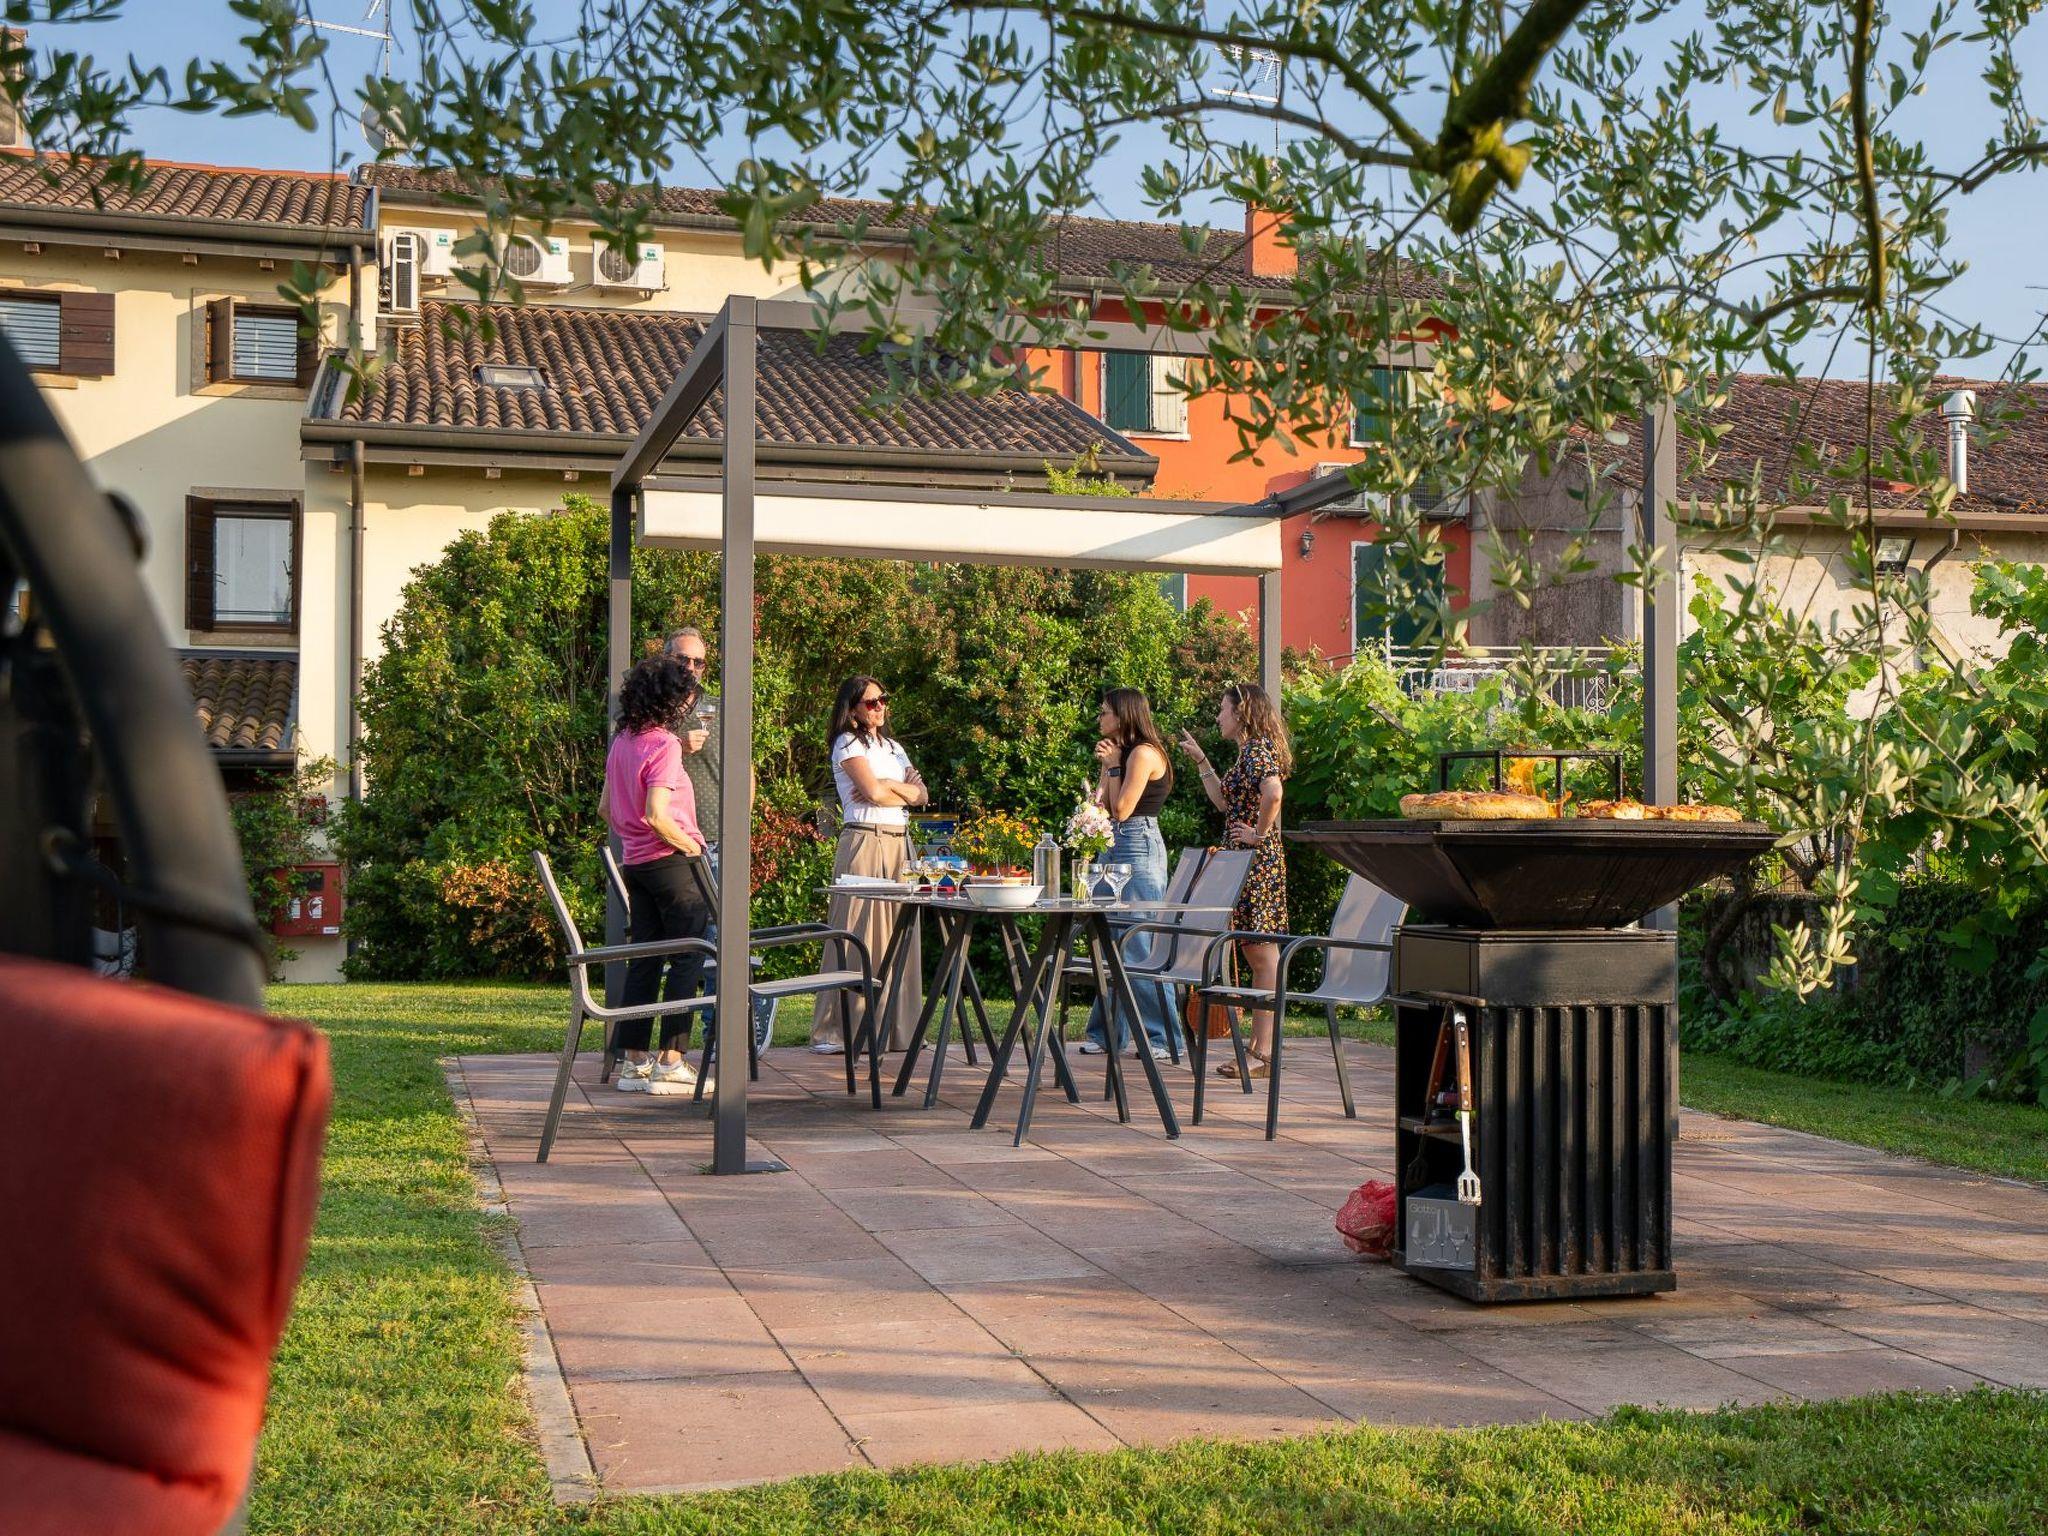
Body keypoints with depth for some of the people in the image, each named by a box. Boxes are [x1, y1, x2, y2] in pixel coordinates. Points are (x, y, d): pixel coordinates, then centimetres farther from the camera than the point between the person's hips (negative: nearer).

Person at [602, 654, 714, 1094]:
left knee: (644, 960, 11)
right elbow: (657, 816, -23)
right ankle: (671, 1063, -3)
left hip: (635, 861, 8)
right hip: (670, 861, -8)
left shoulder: (621, 741, 10)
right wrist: (690, 845, -10)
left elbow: (607, 809, 17)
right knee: (688, 958, -2)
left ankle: (634, 1062, 13)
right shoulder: (663, 744, -16)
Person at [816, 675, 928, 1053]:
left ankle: (898, 1028, 7)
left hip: (899, 843, 7)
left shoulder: (894, 748, 21)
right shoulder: (847, 743, 0)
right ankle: (833, 1031, -6)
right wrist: (904, 791, 4)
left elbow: (921, 795, 8)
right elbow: (873, 792, -14)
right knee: (857, 935, -9)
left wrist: (885, 786, -7)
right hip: (863, 841, -7)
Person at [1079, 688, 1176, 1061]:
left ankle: (1162, 1039, -6)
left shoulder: (1143, 753, -11)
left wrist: (1113, 767, -8)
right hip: (1116, 849, 10)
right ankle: (1106, 1034, 17)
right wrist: (1105, 766, 5)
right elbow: (1103, 808, 13)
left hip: (1138, 847, -10)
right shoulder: (1125, 753, 17)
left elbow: (1122, 810, -15)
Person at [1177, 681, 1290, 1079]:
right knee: (1256, 955, 11)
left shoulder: (1257, 750, -13)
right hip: (1245, 863, 10)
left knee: (1262, 954, -8)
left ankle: (1263, 1052, -6)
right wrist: (1201, 760, 26)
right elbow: (1224, 801, 25)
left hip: (1256, 862, -10)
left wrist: (1260, 833, -20)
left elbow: (1274, 792, -30)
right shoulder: (1249, 752, 18)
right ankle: (1257, 1047, 15)